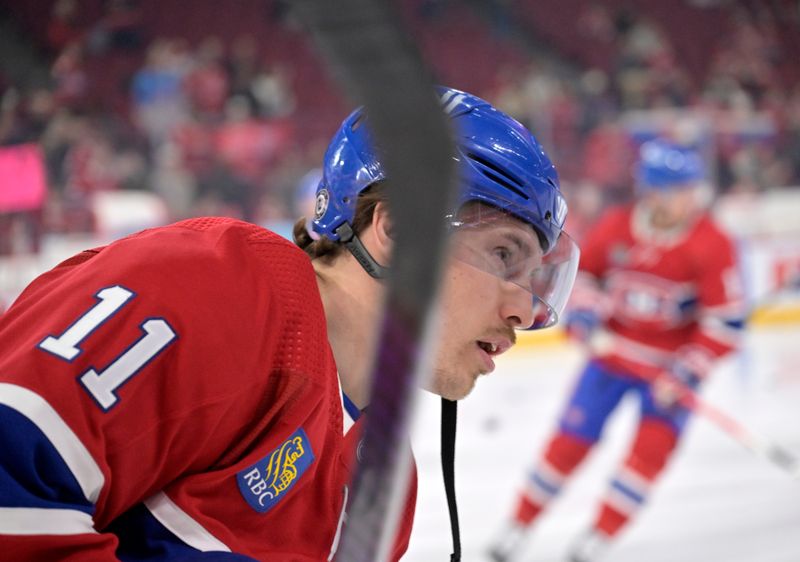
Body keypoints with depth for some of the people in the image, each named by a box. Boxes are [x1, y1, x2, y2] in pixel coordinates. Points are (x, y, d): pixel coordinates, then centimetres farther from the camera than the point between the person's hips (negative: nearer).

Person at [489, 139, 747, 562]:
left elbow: (726, 320, -17)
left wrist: (687, 373, -22)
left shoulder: (711, 245, -18)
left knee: (653, 447, -16)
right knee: (570, 439, 1)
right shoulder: (616, 226, -10)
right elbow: (582, 269, 8)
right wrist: (583, 309, -11)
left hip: (671, 364, -2)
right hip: (612, 350, 2)